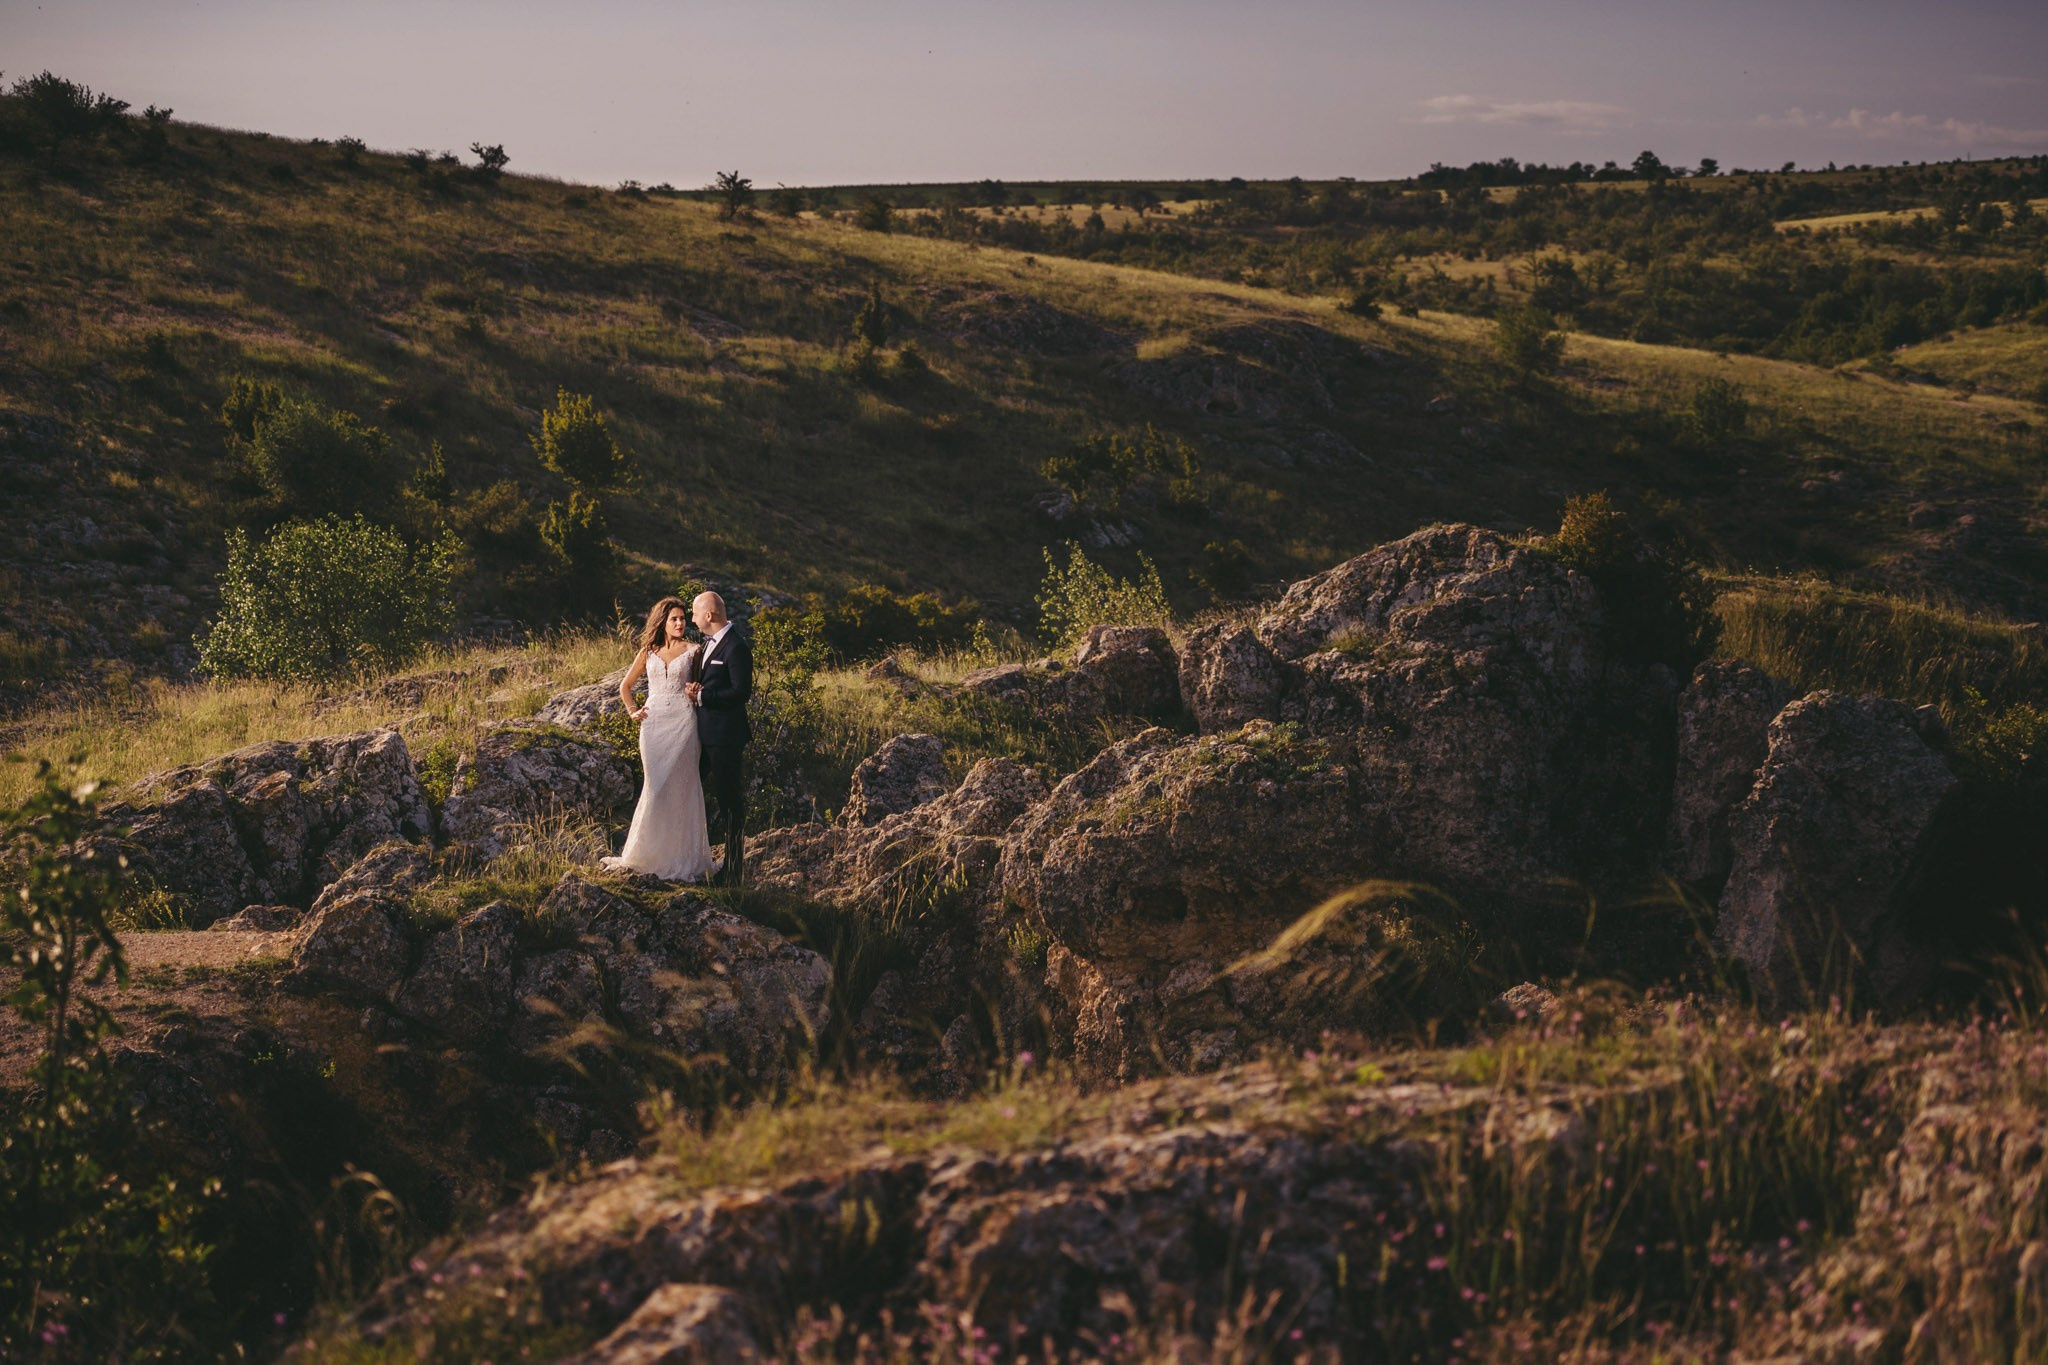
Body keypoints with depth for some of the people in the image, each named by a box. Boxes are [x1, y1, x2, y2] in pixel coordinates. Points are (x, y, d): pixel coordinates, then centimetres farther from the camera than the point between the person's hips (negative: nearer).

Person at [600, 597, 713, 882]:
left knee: (680, 786, -2)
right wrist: (632, 711, 7)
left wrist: (696, 694, -6)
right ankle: (650, 855, 10)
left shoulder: (692, 651, 5)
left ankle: (681, 857, 2)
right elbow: (625, 686, 21)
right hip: (653, 722, 2)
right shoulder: (649, 652, 11)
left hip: (682, 722, -2)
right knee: (656, 787, 2)